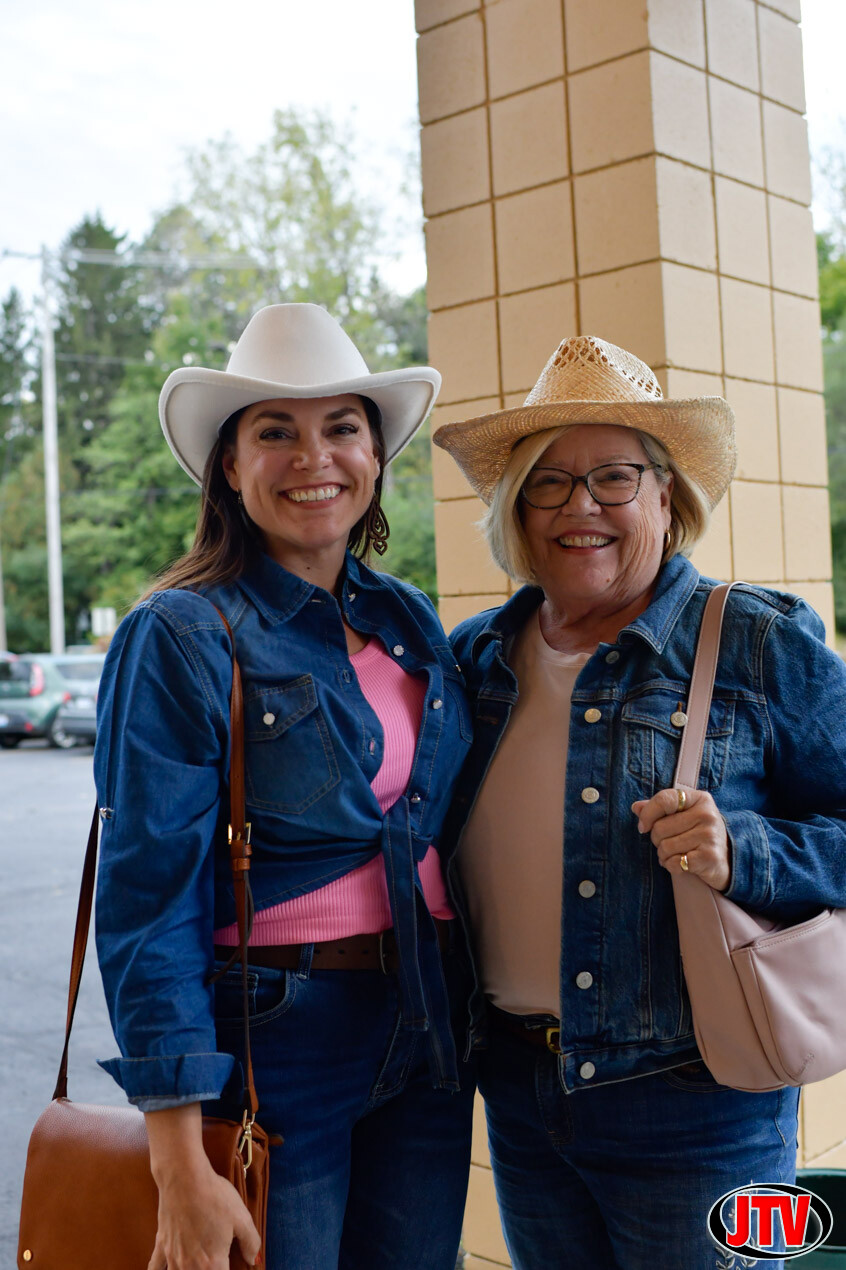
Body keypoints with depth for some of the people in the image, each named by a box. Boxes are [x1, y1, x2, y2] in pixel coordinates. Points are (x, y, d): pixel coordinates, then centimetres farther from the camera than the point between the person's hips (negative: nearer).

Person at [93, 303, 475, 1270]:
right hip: (272, 1046, -5)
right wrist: (181, 1167, -18)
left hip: (428, 1044, 6)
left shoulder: (411, 622, 7)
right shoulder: (180, 638, -11)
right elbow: (150, 900, -14)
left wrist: (473, 1022, 10)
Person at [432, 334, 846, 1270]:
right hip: (520, 1096, 5)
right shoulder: (476, 657, 5)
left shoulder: (765, 647, -8)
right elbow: (435, 842, 16)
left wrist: (741, 854, -24)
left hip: (693, 1107, -4)